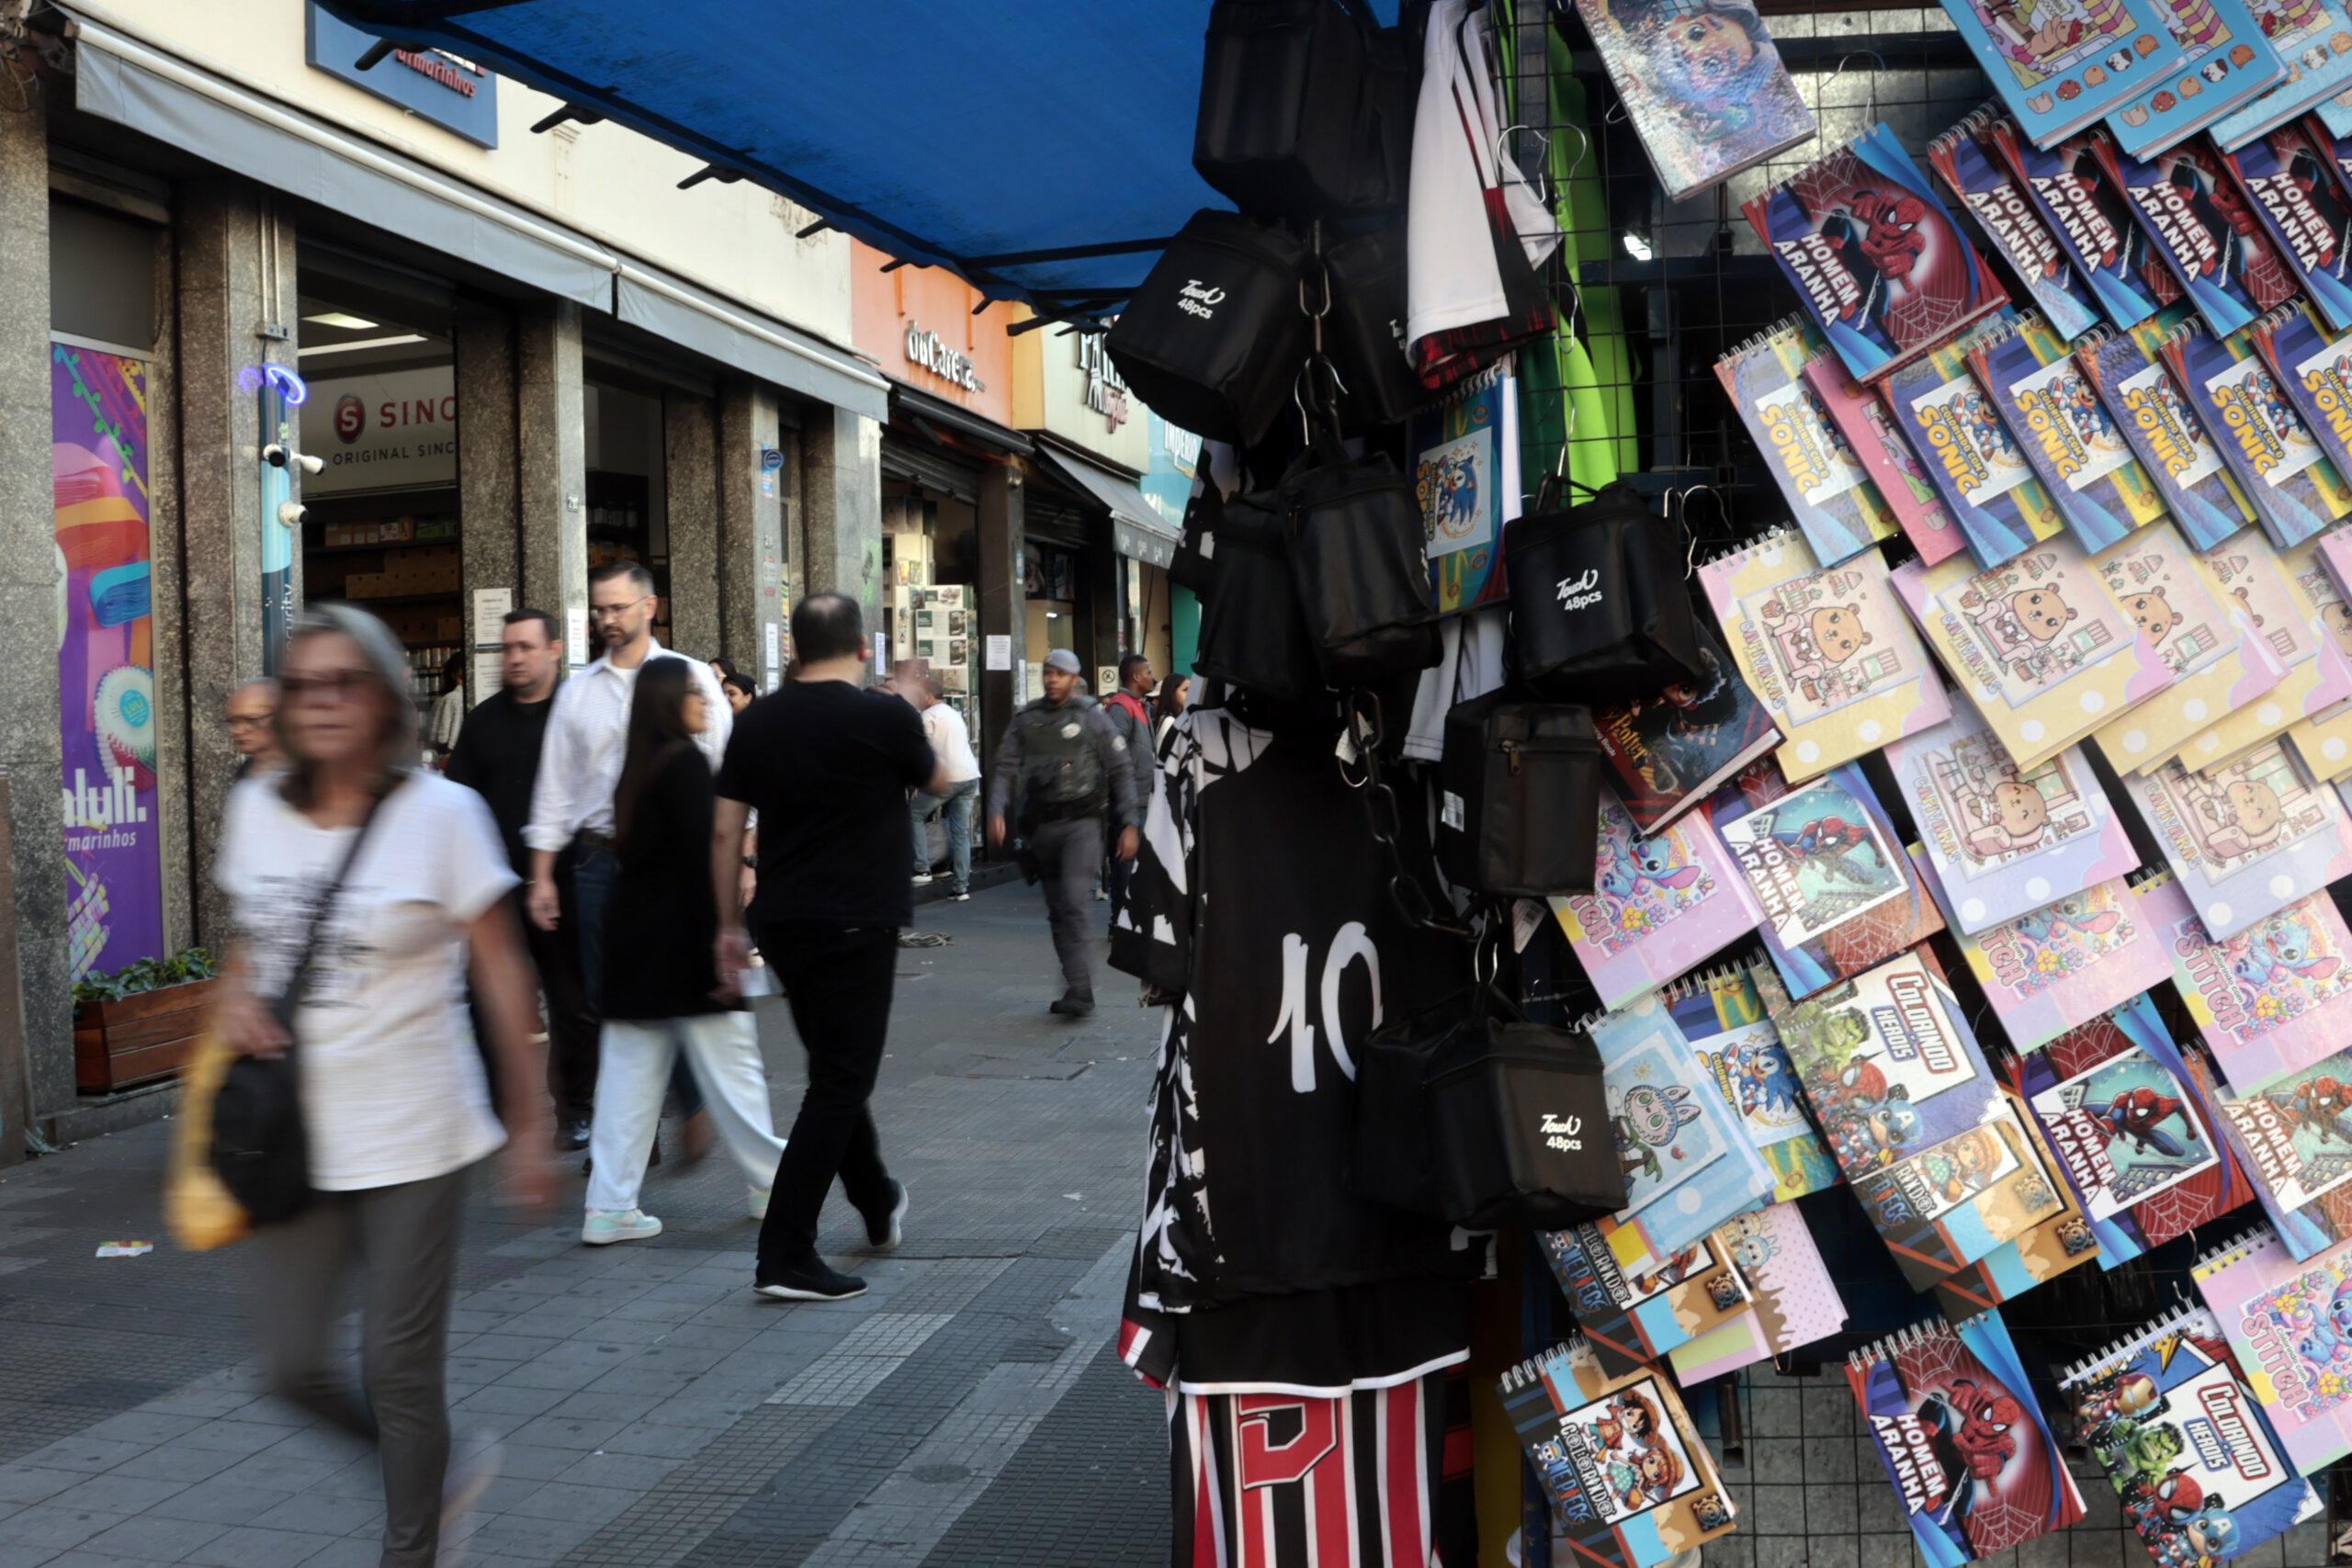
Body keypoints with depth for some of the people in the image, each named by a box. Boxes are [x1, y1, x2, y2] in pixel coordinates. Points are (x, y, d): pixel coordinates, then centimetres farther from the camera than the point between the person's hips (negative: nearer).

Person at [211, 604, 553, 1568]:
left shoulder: (439, 813, -10)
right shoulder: (254, 810, 4)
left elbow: (500, 973, -6)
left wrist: (529, 1124, -5)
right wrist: (236, 999, -3)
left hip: (412, 1138, -5)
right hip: (296, 1136, 5)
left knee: (399, 1370, 3)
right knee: (295, 1365, 7)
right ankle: (434, 1475, 34)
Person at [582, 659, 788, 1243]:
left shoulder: (636, 770, 12)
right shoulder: (685, 763, -13)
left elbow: (633, 851, 13)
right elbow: (702, 859, -18)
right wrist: (723, 943, -18)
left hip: (633, 938, 8)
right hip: (682, 941, -8)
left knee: (629, 1071, 8)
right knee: (730, 1063, 4)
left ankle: (610, 1207, 8)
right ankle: (770, 1184, 15)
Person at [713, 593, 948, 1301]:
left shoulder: (757, 722, 3)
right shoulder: (883, 716, -11)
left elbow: (725, 831, 3)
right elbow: (937, 780, 9)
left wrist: (729, 924, 12)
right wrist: (912, 712, 25)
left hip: (783, 923, 6)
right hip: (858, 924, -6)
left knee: (835, 1071, 21)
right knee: (839, 1083, -2)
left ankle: (879, 1205, 39)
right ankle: (785, 1256, -5)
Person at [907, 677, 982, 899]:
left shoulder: (930, 715, -2)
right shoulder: (954, 714, 24)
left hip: (947, 778, -8)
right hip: (971, 776, 8)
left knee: (915, 816, 7)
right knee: (961, 833, 8)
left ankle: (922, 869, -2)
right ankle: (961, 887, 5)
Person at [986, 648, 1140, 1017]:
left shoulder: (1092, 717, 0)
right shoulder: (1025, 720, 10)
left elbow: (1121, 771, 1)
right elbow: (1005, 769, 7)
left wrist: (1129, 824, -4)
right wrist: (996, 811, -10)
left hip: (1081, 823, -4)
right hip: (1041, 825, 5)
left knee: (1073, 903, -18)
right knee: (1057, 912, 7)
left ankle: (1078, 990, -18)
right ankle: (1079, 989, 15)